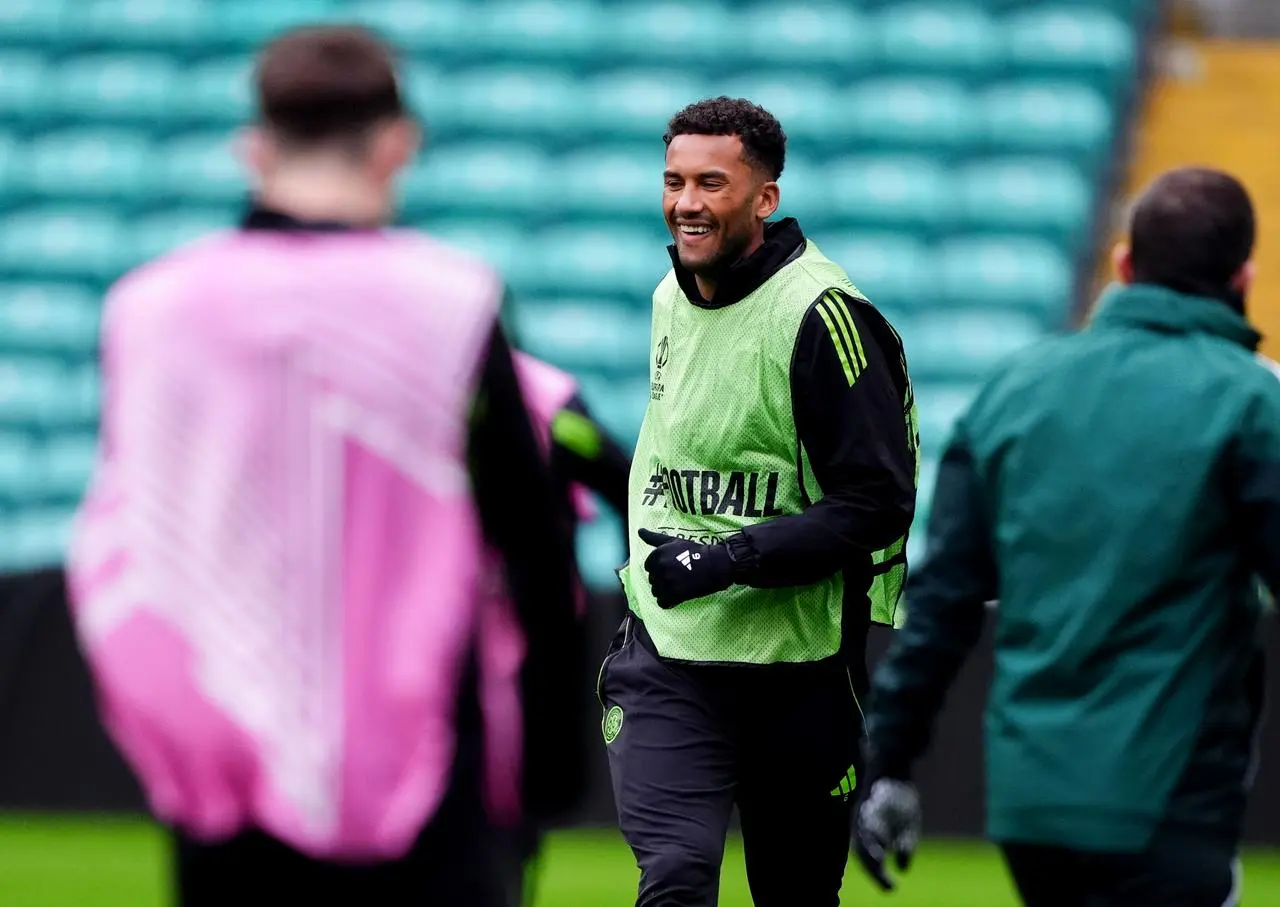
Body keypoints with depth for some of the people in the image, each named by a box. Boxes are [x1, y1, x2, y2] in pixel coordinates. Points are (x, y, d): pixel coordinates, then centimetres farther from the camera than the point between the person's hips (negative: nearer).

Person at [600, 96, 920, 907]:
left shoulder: (823, 316, -14)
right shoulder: (672, 298, 9)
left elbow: (878, 503, -17)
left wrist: (729, 560, -23)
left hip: (796, 665, -4)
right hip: (669, 655, 4)